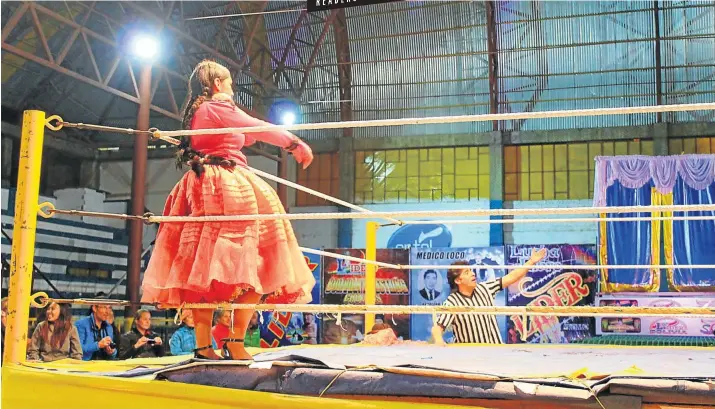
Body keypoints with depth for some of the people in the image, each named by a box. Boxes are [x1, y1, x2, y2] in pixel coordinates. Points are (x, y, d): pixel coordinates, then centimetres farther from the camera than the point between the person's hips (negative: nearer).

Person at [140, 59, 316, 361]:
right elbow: (257, 129, -9)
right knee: (249, 263, -8)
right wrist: (296, 144, -7)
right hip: (228, 190, -9)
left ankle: (203, 344, 0)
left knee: (203, 267, 2)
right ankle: (235, 341, -14)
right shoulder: (217, 107, -3)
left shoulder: (194, 112, 23)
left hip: (201, 188, 9)